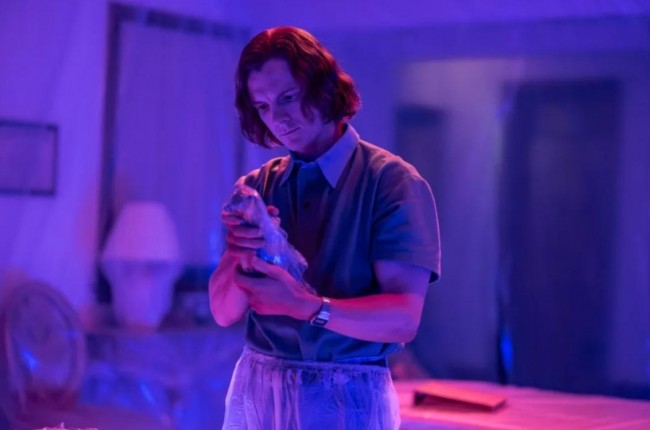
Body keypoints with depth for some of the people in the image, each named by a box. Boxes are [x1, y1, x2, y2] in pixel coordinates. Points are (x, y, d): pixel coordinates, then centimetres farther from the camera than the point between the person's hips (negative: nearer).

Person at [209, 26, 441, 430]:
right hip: (255, 388, 4)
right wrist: (242, 258, -20)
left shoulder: (394, 182, -9)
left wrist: (306, 305, -29)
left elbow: (402, 318, -16)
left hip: (347, 397, -4)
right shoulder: (256, 187, 5)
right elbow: (225, 312, 0)